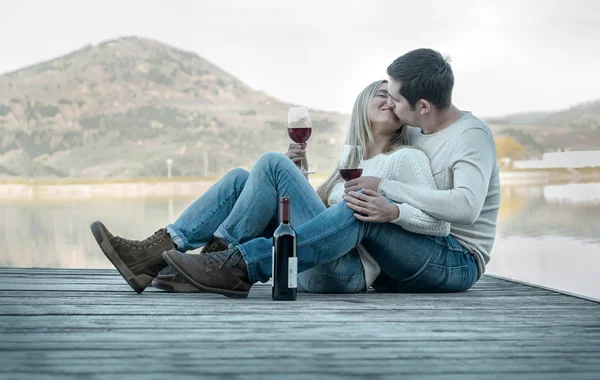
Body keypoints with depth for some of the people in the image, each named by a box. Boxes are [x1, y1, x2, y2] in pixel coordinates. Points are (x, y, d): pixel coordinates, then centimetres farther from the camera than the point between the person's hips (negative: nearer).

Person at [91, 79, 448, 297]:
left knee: (273, 163, -15)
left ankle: (219, 255, -13)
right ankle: (157, 252, -14)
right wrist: (298, 172, 10)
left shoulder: (408, 158, 4)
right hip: (309, 268, 7)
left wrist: (391, 210, -25)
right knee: (241, 179, -2)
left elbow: (440, 224, -8)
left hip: (348, 269, -7)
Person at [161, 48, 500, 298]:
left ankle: (240, 267, -37)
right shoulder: (415, 131, 14)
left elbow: (466, 206, -28)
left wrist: (385, 186, -23)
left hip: (458, 262, -8)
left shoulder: (471, 135, -12)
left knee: (361, 208, -32)